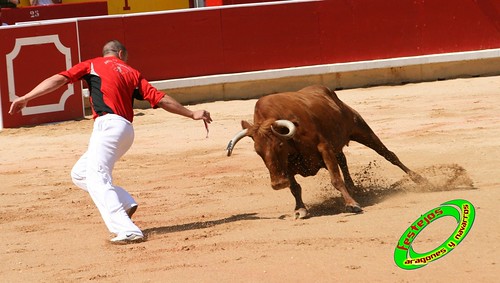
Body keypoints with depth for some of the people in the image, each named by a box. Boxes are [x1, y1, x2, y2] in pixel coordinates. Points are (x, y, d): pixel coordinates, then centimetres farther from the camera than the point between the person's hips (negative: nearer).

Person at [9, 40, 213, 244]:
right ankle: (125, 203, 4)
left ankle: (127, 231, -34)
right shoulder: (132, 73, 24)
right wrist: (192, 114, 24)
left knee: (96, 178, -18)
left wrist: (26, 98, -1)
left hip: (108, 124, -6)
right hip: (126, 130, 6)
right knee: (79, 174, 18)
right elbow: (160, 99, 17)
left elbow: (59, 79, 3)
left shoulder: (93, 64, 15)